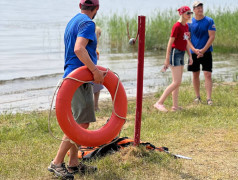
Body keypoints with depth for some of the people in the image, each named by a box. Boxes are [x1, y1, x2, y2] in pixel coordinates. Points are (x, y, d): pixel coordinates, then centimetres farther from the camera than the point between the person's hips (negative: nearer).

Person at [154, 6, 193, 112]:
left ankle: (175, 106, 14)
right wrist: (167, 60, -16)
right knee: (176, 82, -12)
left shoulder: (186, 26, 10)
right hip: (175, 54, -9)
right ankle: (159, 103, -9)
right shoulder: (177, 26, -15)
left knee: (178, 82, 10)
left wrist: (190, 56, 15)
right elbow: (170, 43, -15)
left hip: (182, 54, 9)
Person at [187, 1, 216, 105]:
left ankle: (209, 98, -9)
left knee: (208, 75, -9)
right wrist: (194, 50, -12)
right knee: (195, 75, 10)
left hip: (206, 52, -3)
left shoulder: (209, 21, -3)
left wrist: (203, 50, -13)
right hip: (194, 53, 3)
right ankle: (197, 97, 23)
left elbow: (212, 37, -7)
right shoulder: (190, 23, 3)